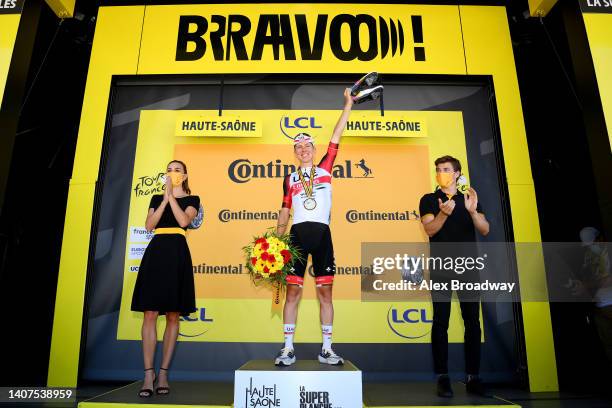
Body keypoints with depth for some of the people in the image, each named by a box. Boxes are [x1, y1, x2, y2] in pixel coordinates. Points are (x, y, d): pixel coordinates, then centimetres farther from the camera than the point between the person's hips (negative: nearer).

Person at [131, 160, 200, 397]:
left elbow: (184, 221, -9)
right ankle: (148, 375, -1)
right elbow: (149, 226, 2)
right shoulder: (157, 198, 18)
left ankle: (163, 373, 8)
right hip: (155, 252, 2)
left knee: (173, 316, 0)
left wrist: (171, 196, -5)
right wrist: (165, 198, -2)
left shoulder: (191, 199, 11)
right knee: (150, 314, -5)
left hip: (177, 254, -2)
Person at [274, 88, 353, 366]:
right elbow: (284, 212, 15)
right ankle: (288, 349, 7)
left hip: (322, 234, 0)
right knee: (293, 291, -1)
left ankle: (326, 350, 10)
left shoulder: (325, 169, 12)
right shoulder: (290, 179, 15)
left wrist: (348, 104, 9)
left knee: (325, 292, 2)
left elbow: (336, 136, 10)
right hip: (297, 235, 1)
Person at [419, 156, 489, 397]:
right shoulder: (429, 200, 6)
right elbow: (430, 230, -8)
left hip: (468, 267, 3)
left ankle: (473, 377, 11)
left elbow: (484, 230, 3)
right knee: (441, 322, -3)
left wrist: (472, 211, -15)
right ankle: (442, 378, 2)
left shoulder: (470, 198, 14)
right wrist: (444, 213, -26)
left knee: (473, 322, 3)